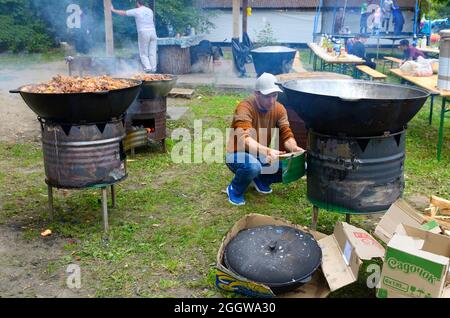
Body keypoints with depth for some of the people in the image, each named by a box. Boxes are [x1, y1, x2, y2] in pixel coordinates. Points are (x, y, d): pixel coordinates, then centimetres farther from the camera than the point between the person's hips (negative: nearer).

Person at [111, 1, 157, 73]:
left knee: (143, 53, 3)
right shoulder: (150, 10, 12)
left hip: (143, 33, -4)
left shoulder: (136, 11, -2)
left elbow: (123, 13, 6)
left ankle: (148, 68, -10)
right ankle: (153, 69, 3)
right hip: (152, 32, 4)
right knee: (152, 52, 6)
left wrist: (113, 10, 20)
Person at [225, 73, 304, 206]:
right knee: (252, 166, -40)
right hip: (238, 155, -6)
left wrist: (294, 148, -33)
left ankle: (261, 180, 12)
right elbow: (244, 139, -38)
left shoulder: (279, 109, -5)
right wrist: (267, 151, -54)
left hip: (262, 156, 6)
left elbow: (286, 134, -9)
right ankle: (234, 189, -5)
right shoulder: (245, 108, -24)